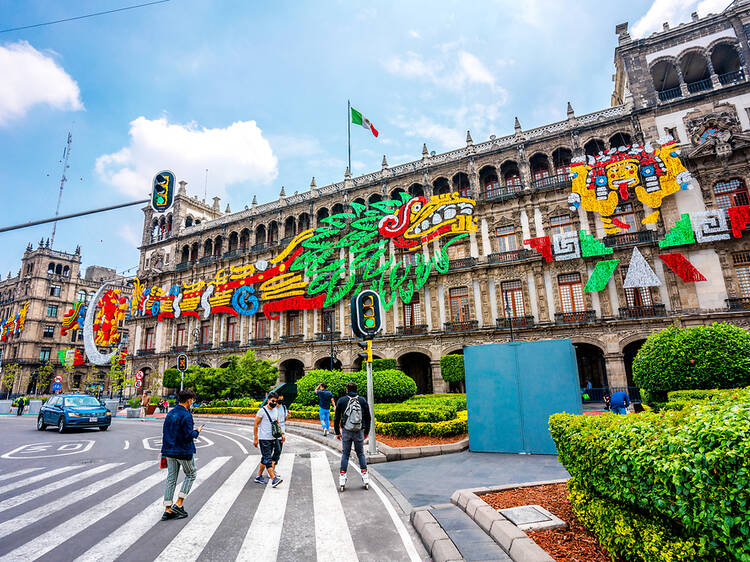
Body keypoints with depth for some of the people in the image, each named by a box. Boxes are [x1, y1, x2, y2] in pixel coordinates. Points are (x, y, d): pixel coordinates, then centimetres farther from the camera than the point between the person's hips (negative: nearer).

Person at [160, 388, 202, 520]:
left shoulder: (170, 413, 7)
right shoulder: (186, 415, -19)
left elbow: (165, 433, 13)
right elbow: (188, 436, -21)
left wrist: (165, 451, 21)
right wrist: (197, 432, -2)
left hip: (170, 451, 7)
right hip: (184, 452, -7)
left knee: (171, 479, 12)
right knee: (191, 475, 12)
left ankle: (167, 510, 15)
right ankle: (178, 504, 7)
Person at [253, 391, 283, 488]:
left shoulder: (275, 410, 10)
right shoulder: (262, 410, -11)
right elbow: (256, 425, -10)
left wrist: (282, 434, 13)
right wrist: (255, 439, -12)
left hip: (272, 438, 7)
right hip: (263, 439, -7)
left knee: (265, 458, 14)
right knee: (268, 459, -10)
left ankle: (258, 477, 25)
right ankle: (274, 479, -14)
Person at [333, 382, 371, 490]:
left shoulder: (341, 400, 0)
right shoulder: (362, 400, 3)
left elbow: (337, 418, 2)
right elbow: (367, 417, 6)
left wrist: (337, 432, 10)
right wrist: (366, 432, 15)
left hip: (346, 432, -1)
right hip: (359, 432, 1)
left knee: (345, 454, 9)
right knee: (361, 453, 13)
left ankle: (342, 477, 8)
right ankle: (365, 476, 12)